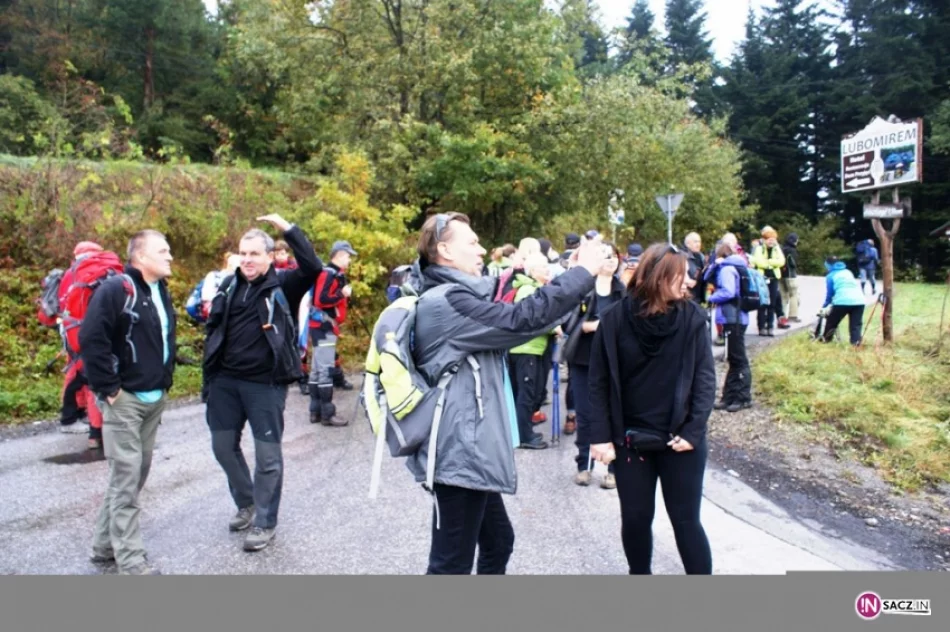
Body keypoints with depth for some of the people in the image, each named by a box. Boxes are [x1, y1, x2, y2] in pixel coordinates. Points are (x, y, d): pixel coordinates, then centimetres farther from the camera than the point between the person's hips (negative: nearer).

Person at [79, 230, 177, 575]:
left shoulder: (161, 292, 13)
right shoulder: (115, 289, -14)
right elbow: (91, 339, -21)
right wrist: (107, 387, -18)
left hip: (155, 400, 9)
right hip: (124, 400, -8)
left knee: (135, 474, 14)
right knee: (126, 477, -5)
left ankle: (105, 545, 28)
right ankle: (130, 560, 2)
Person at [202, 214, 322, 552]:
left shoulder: (283, 285, -6)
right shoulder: (229, 284, 7)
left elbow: (313, 268, -25)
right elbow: (214, 328, 13)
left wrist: (288, 228, -27)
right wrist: (209, 375, 10)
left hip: (265, 383, -5)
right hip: (225, 380, 5)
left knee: (267, 453, 2)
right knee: (224, 445, 14)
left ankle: (265, 522, 17)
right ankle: (246, 503, 36)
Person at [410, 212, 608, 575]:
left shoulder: (456, 299, 14)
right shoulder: (446, 302, -19)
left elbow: (506, 324, 14)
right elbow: (520, 321, -26)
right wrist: (583, 272, -18)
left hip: (472, 451, 11)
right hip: (459, 455, -11)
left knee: (498, 542, 25)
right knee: (452, 564, 0)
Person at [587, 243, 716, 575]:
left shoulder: (691, 317, -6)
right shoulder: (615, 318, -8)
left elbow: (705, 378, -4)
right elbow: (599, 382, -4)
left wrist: (694, 431, -12)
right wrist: (601, 435, -7)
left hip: (679, 439, 0)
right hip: (631, 439, 1)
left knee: (686, 520, 6)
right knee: (635, 518, 11)